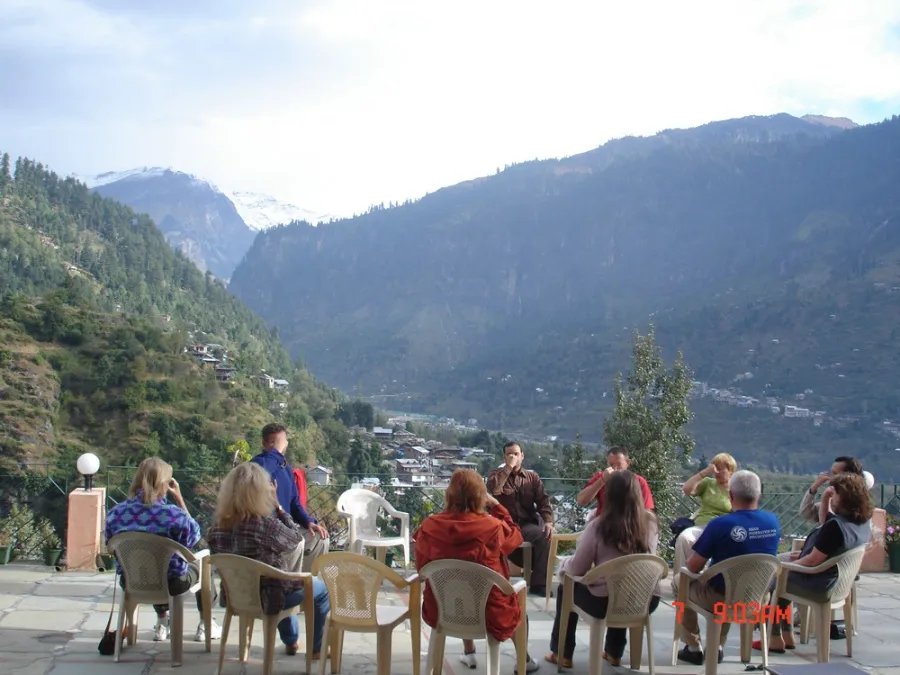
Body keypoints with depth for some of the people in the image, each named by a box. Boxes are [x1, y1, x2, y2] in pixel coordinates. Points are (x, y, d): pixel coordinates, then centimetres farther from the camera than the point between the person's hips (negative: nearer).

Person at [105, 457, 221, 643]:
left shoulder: (115, 513, -14)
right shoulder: (174, 514, -26)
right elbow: (194, 535, -6)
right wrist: (179, 499, -6)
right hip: (172, 583, -4)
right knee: (202, 564, 29)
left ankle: (162, 623, 54)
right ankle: (205, 625, 40)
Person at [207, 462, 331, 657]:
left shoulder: (222, 523, -10)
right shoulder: (263, 523, -30)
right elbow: (295, 539, -14)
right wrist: (277, 506, -10)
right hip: (265, 596, -7)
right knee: (322, 589, 17)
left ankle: (291, 641, 48)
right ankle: (316, 647, 31)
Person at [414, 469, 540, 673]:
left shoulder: (429, 526, -14)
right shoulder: (493, 526, -20)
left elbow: (422, 567, 2)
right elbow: (515, 536, 3)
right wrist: (496, 506, 8)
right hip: (487, 613, -2)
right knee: (517, 607, 31)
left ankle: (469, 653, 51)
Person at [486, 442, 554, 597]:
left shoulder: (532, 477, 15)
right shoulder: (496, 474, 10)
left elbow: (543, 501, 4)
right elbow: (493, 489, -14)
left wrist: (548, 521, -15)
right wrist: (508, 467, -11)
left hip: (527, 525, 2)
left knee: (545, 535, -29)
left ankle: (539, 584, -19)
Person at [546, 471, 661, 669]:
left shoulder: (599, 525, -14)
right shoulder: (651, 522, -1)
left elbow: (577, 568, -7)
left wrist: (564, 564, 16)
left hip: (607, 602, -4)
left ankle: (562, 653, 33)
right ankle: (614, 653, 46)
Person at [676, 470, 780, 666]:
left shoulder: (720, 524, -24)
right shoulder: (773, 521, -8)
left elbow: (693, 567, -14)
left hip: (722, 599, -5)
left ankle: (693, 648, 27)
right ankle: (717, 647, 36)